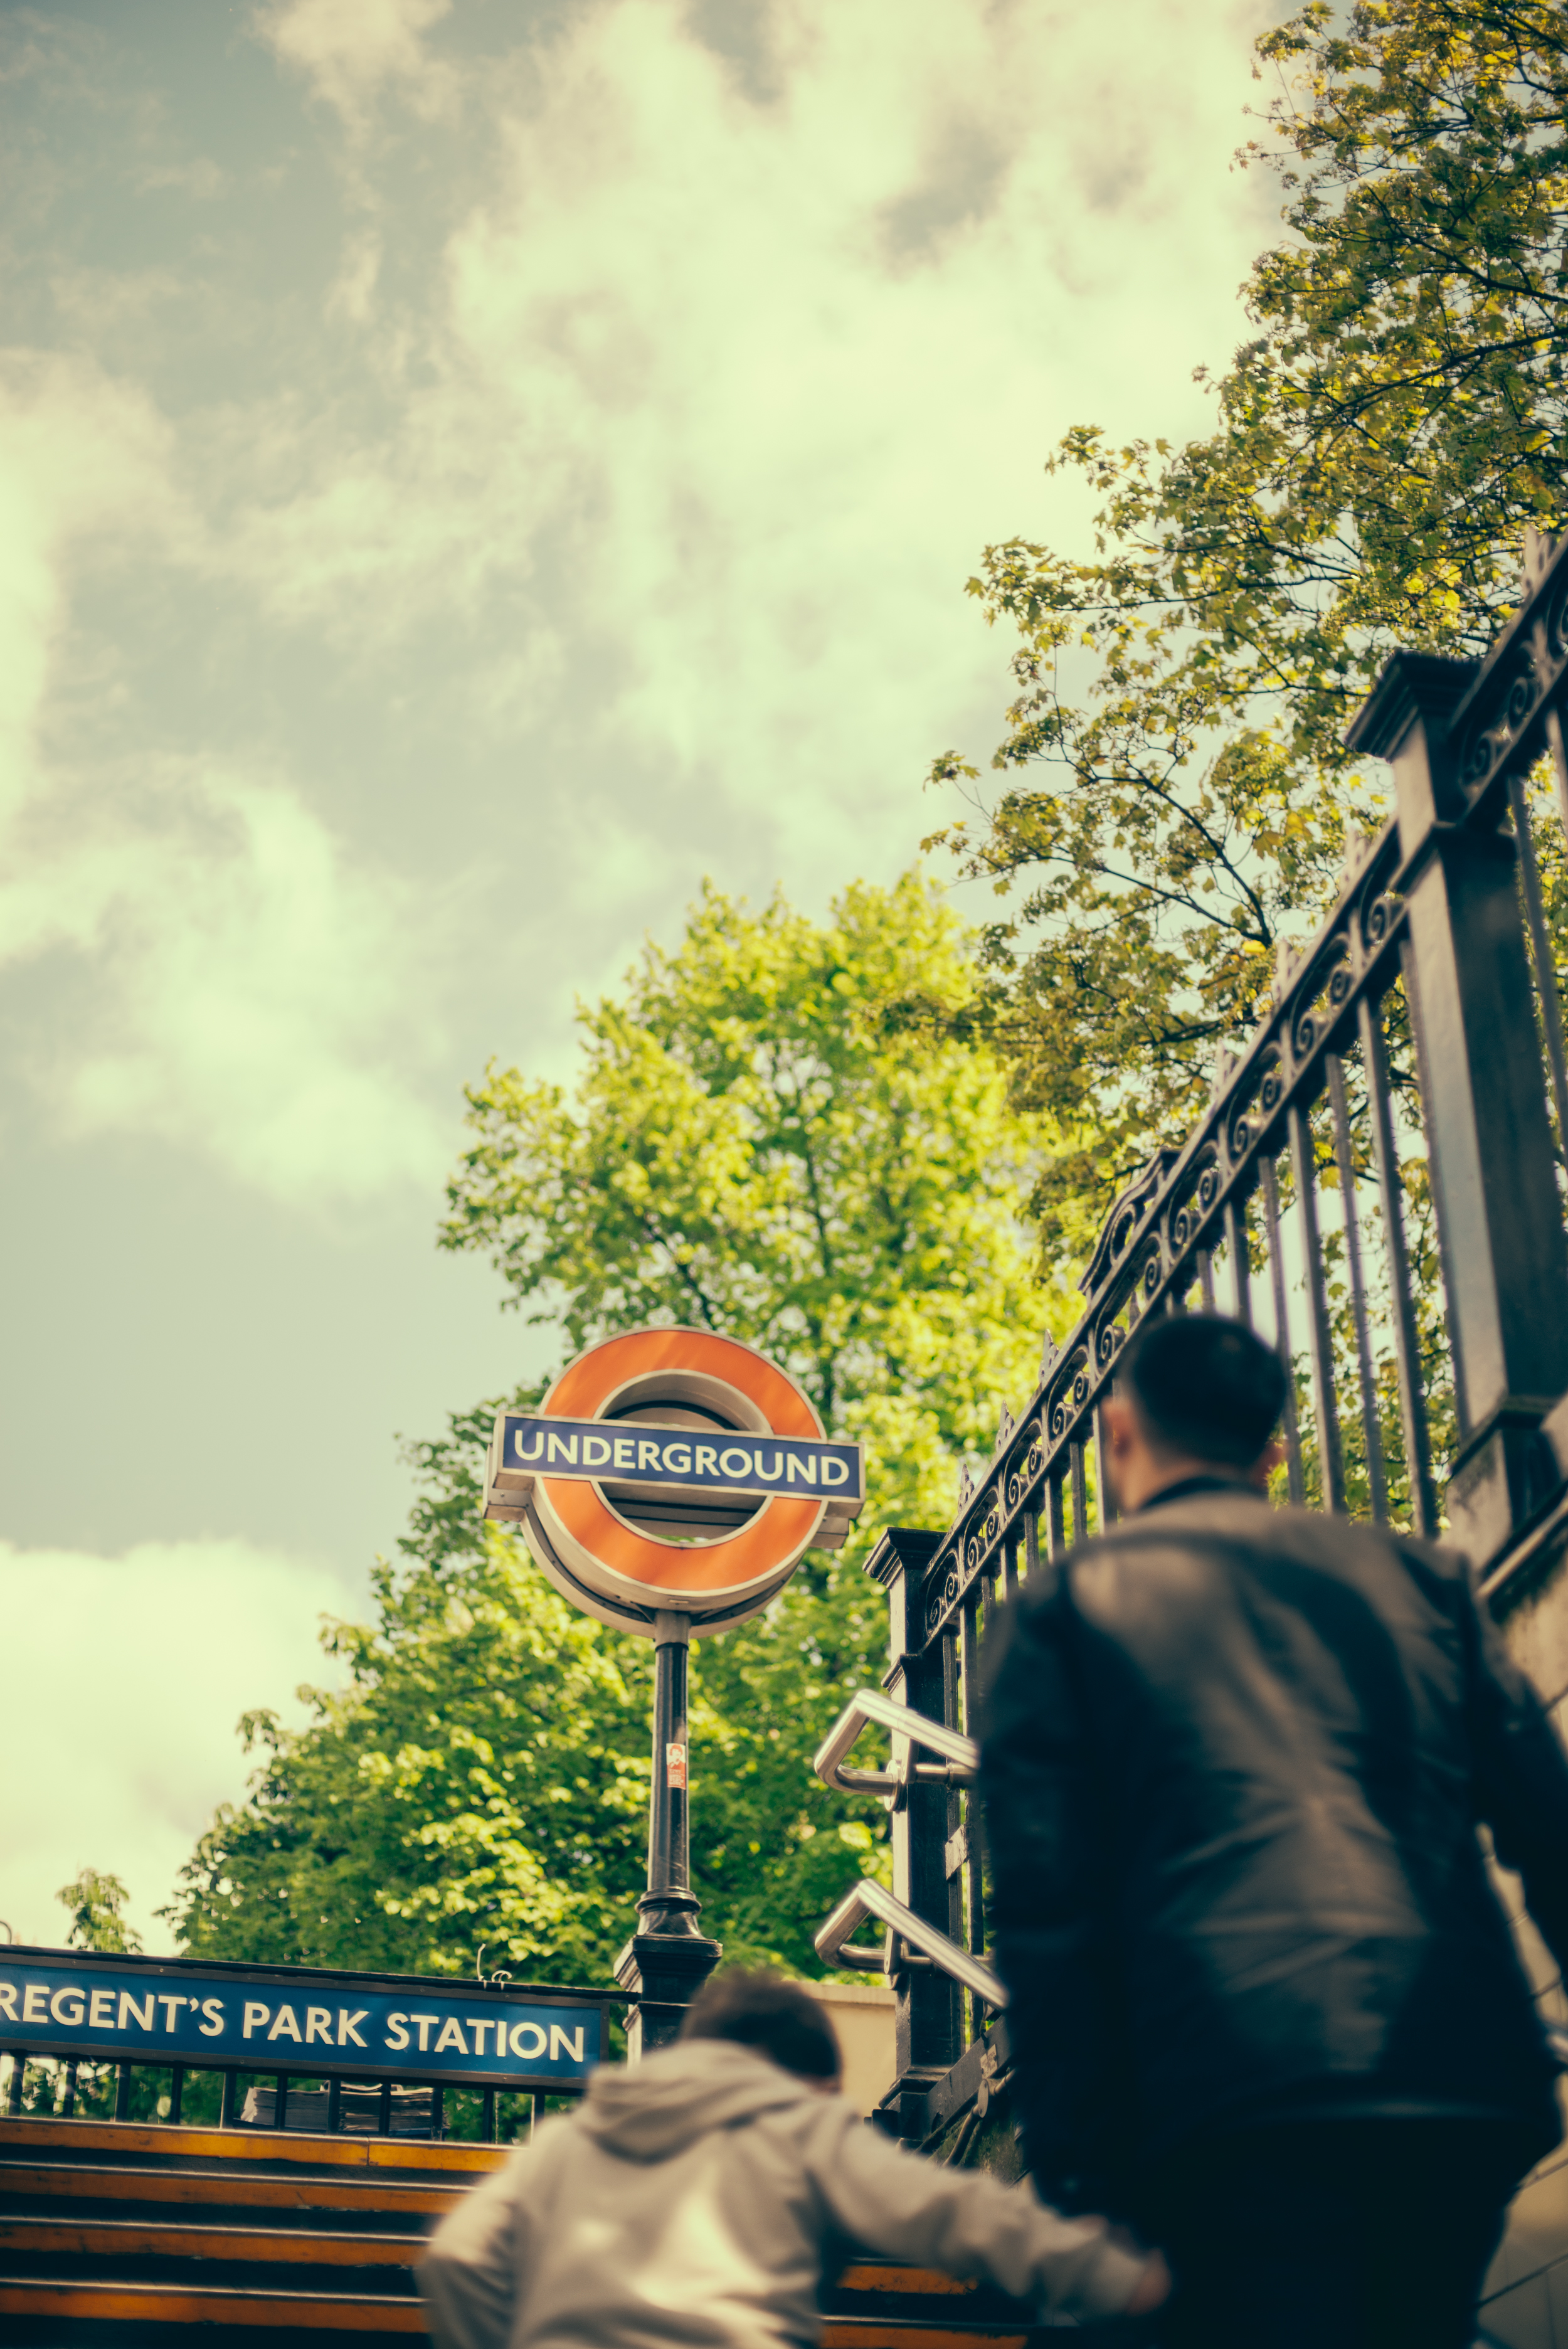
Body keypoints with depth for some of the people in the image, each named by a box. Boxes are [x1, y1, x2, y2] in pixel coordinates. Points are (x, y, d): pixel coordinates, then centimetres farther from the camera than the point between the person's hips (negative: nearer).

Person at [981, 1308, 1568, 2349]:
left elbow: (1046, 1902, 1)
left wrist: (1075, 2167, 0)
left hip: (1243, 2093, -4)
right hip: (1471, 2083, 4)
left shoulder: (1064, 1604, 11)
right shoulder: (1418, 1574, 20)